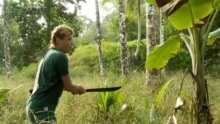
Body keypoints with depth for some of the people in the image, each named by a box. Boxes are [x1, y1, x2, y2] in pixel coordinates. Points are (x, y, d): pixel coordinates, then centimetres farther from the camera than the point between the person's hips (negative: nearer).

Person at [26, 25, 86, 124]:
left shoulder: (48, 55, 15)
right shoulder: (60, 57, -12)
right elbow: (68, 86, -6)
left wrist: (75, 88, 20)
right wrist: (79, 89, 15)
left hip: (34, 106, 10)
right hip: (42, 108, -10)